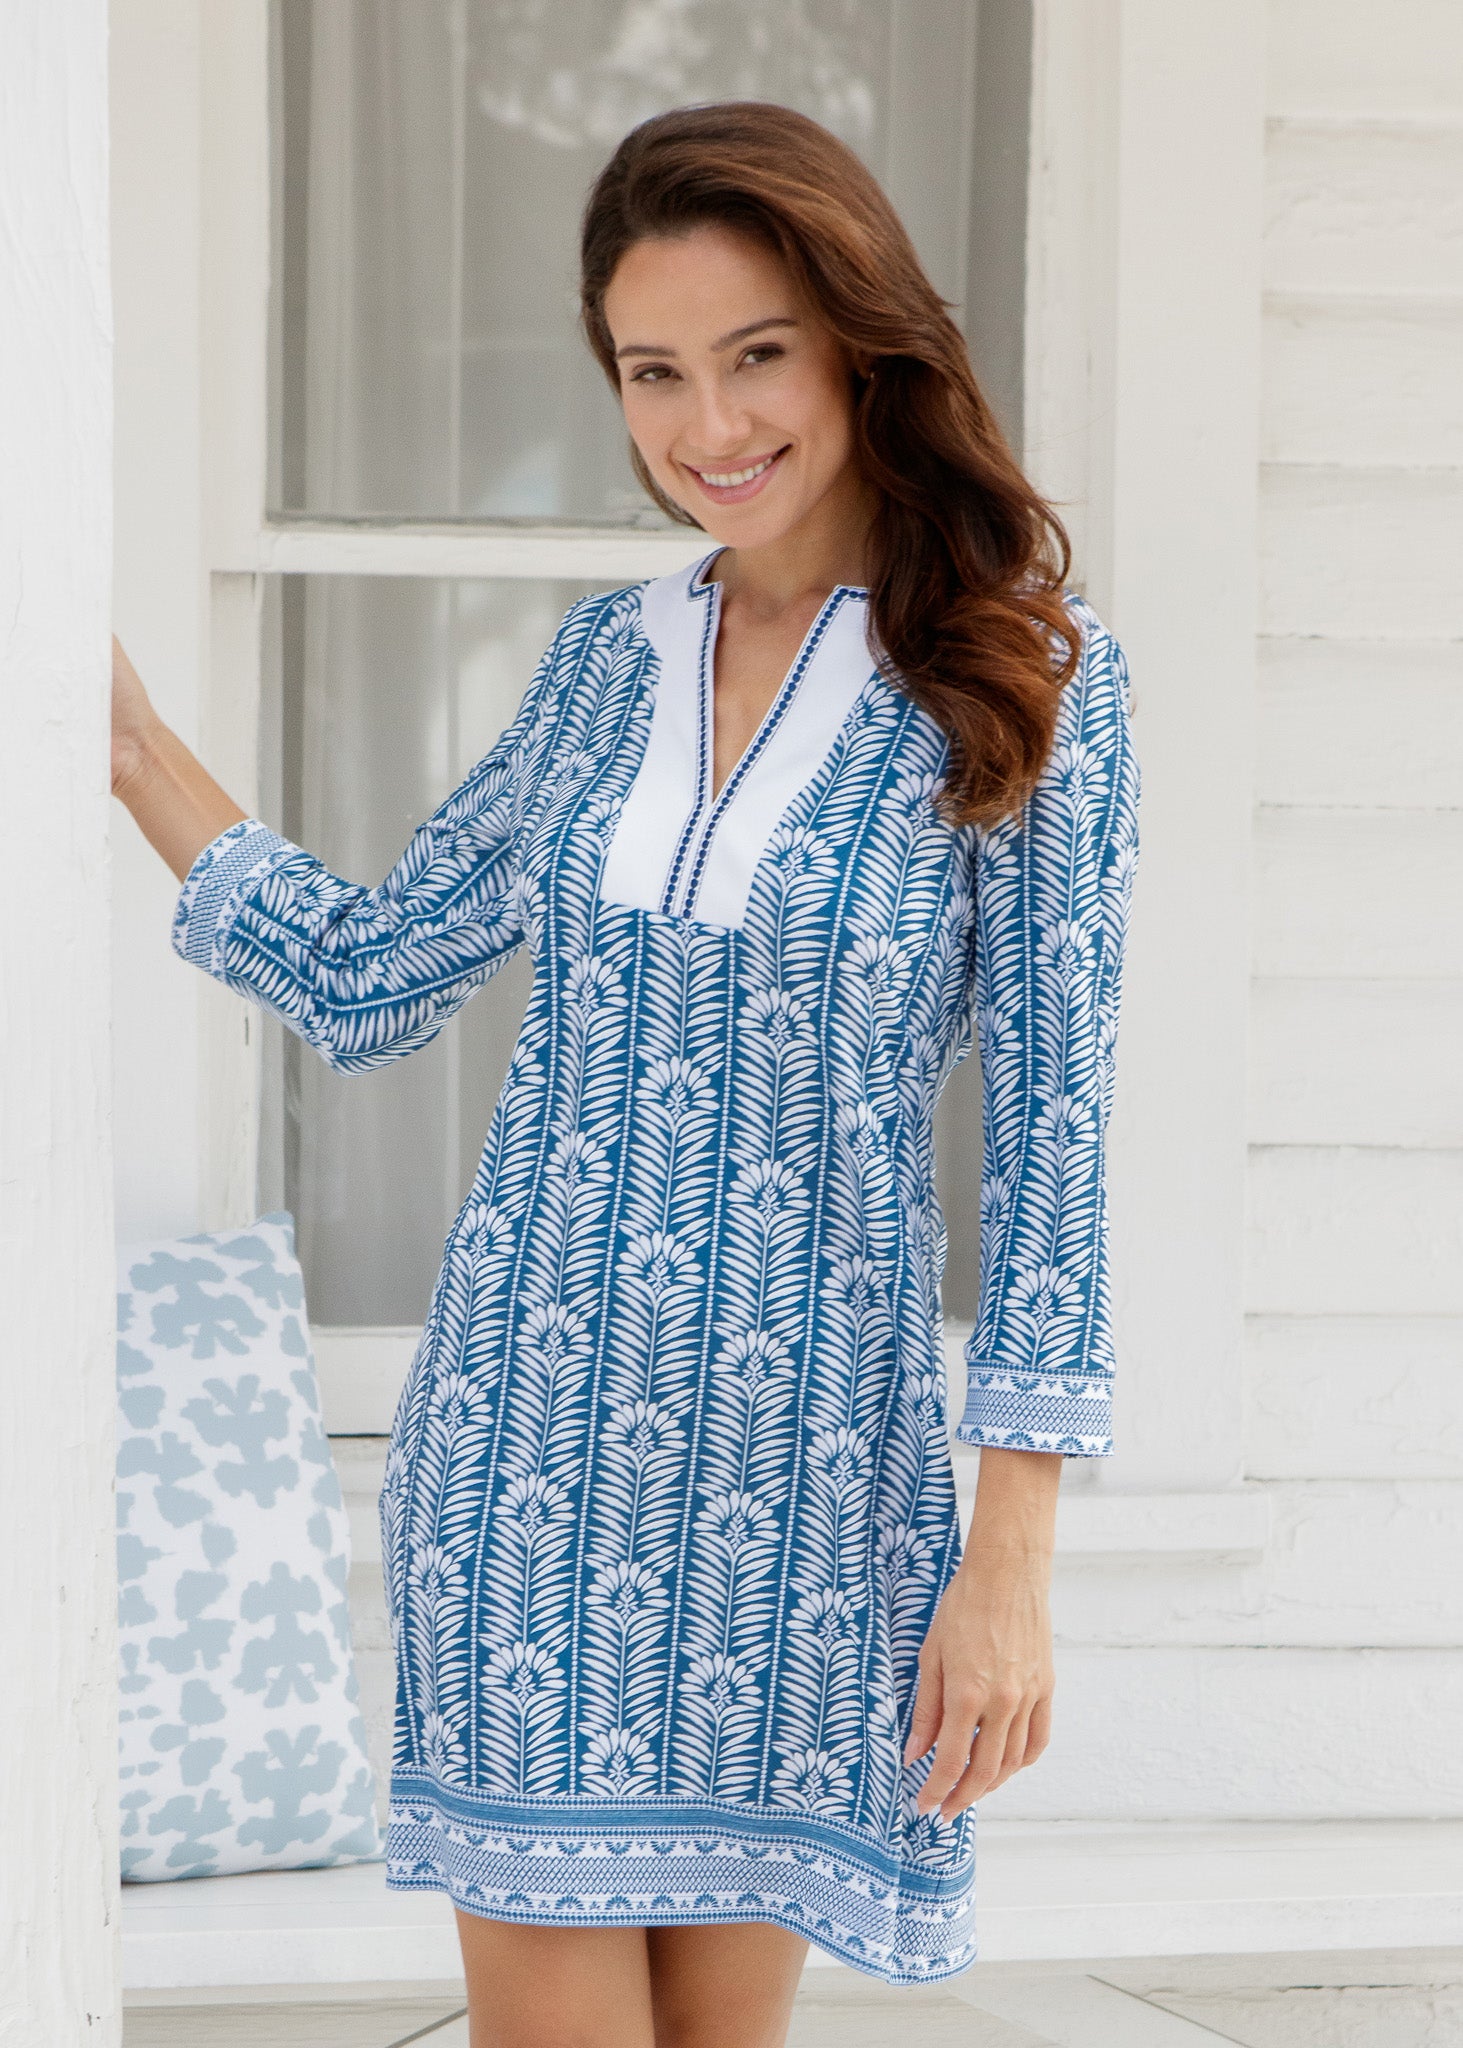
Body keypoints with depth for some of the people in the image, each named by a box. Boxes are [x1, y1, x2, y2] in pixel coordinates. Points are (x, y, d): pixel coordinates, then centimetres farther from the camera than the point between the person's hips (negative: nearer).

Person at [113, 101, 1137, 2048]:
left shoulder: (1019, 678, -6)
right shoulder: (612, 659, 7)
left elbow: (1052, 1124, -7)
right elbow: (362, 979, 15)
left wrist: (1009, 1561, -11)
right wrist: (128, 742, 10)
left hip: (803, 1470, -3)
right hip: (528, 1446, 3)